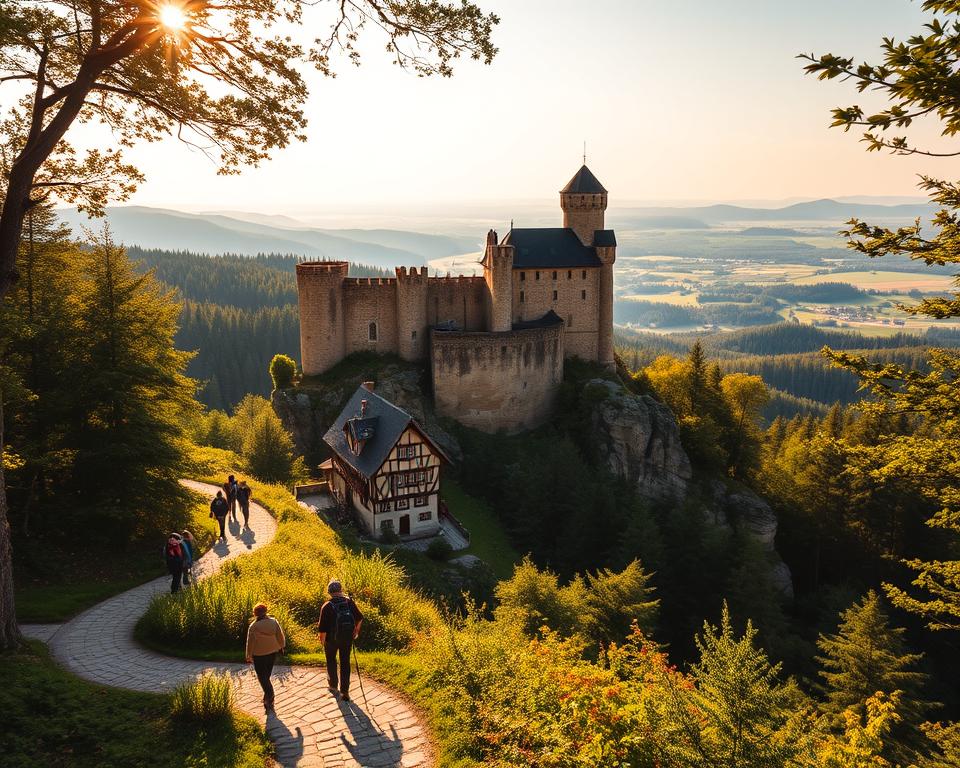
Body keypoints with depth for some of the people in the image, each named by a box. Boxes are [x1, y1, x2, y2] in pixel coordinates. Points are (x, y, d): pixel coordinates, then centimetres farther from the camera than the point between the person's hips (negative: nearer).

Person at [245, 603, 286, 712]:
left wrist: (249, 656, 1)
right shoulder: (274, 622, -6)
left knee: (263, 678, 4)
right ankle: (268, 699, 26)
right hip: (272, 653, 5)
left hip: (259, 655, -5)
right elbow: (280, 636, 3)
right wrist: (281, 647, 20)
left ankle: (270, 700, -5)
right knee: (266, 676, 19)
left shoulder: (253, 626, -17)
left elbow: (250, 643, -11)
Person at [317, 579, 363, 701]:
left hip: (332, 638, -2)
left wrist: (322, 640, 0)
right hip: (347, 637, 2)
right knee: (345, 662, 11)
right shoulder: (349, 602, -7)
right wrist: (356, 630, 23)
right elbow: (359, 618, 6)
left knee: (331, 660, 23)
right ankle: (345, 691, 9)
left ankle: (333, 684, 38)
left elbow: (323, 628, -18)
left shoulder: (327, 606, -18)